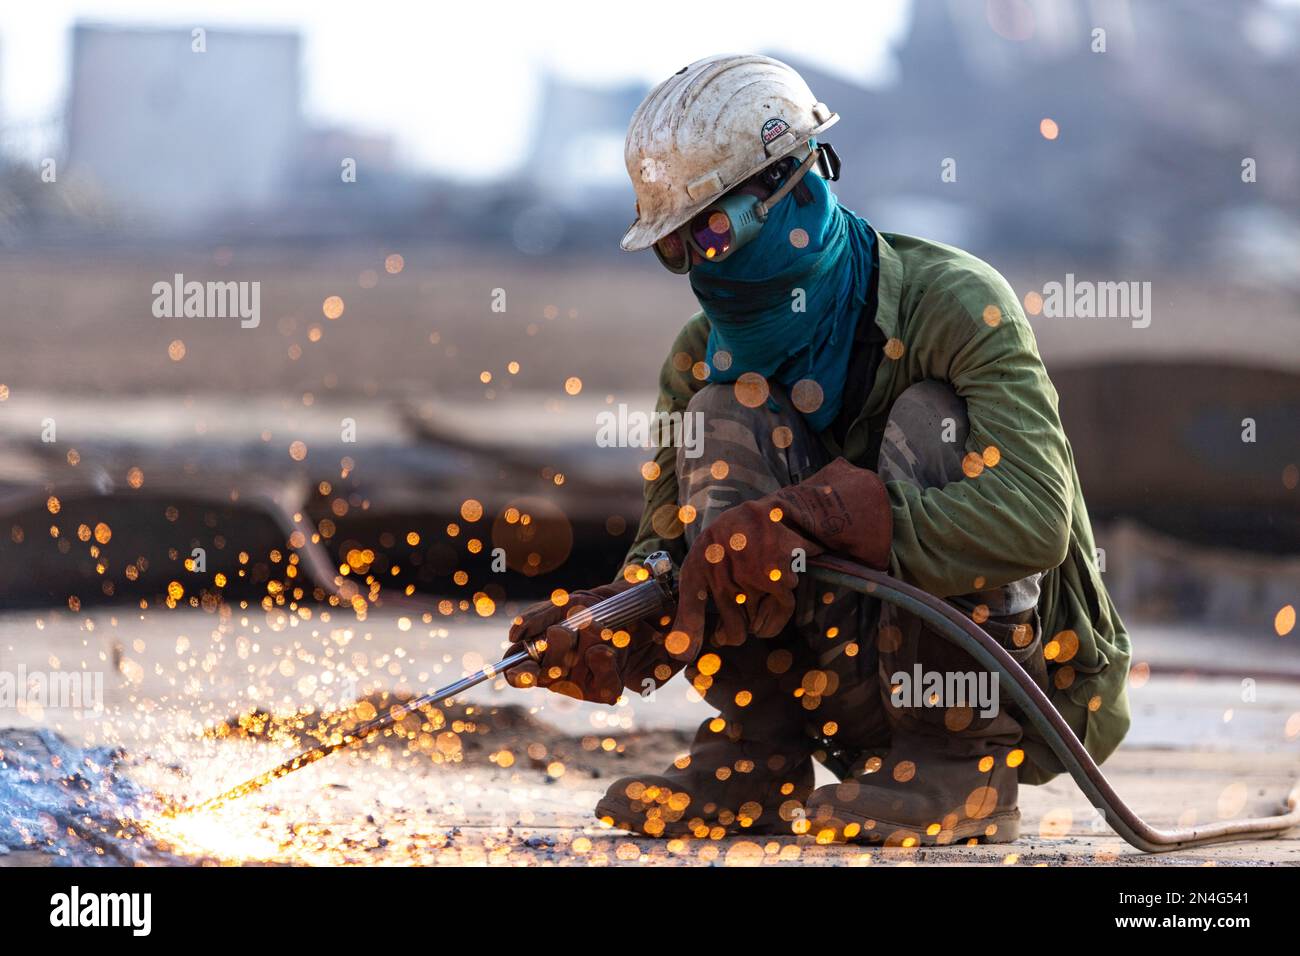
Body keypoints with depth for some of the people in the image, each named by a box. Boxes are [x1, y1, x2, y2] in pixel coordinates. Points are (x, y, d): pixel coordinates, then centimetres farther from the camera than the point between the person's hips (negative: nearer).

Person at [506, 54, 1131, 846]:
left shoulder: (953, 306, -18)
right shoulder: (704, 359, 1)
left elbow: (1031, 521, -33)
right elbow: (668, 544, 3)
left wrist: (811, 520, -38)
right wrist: (603, 641, -21)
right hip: (862, 691, 5)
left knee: (930, 420, -26)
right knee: (725, 411, -11)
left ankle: (967, 772, -23)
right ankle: (753, 764, -11)